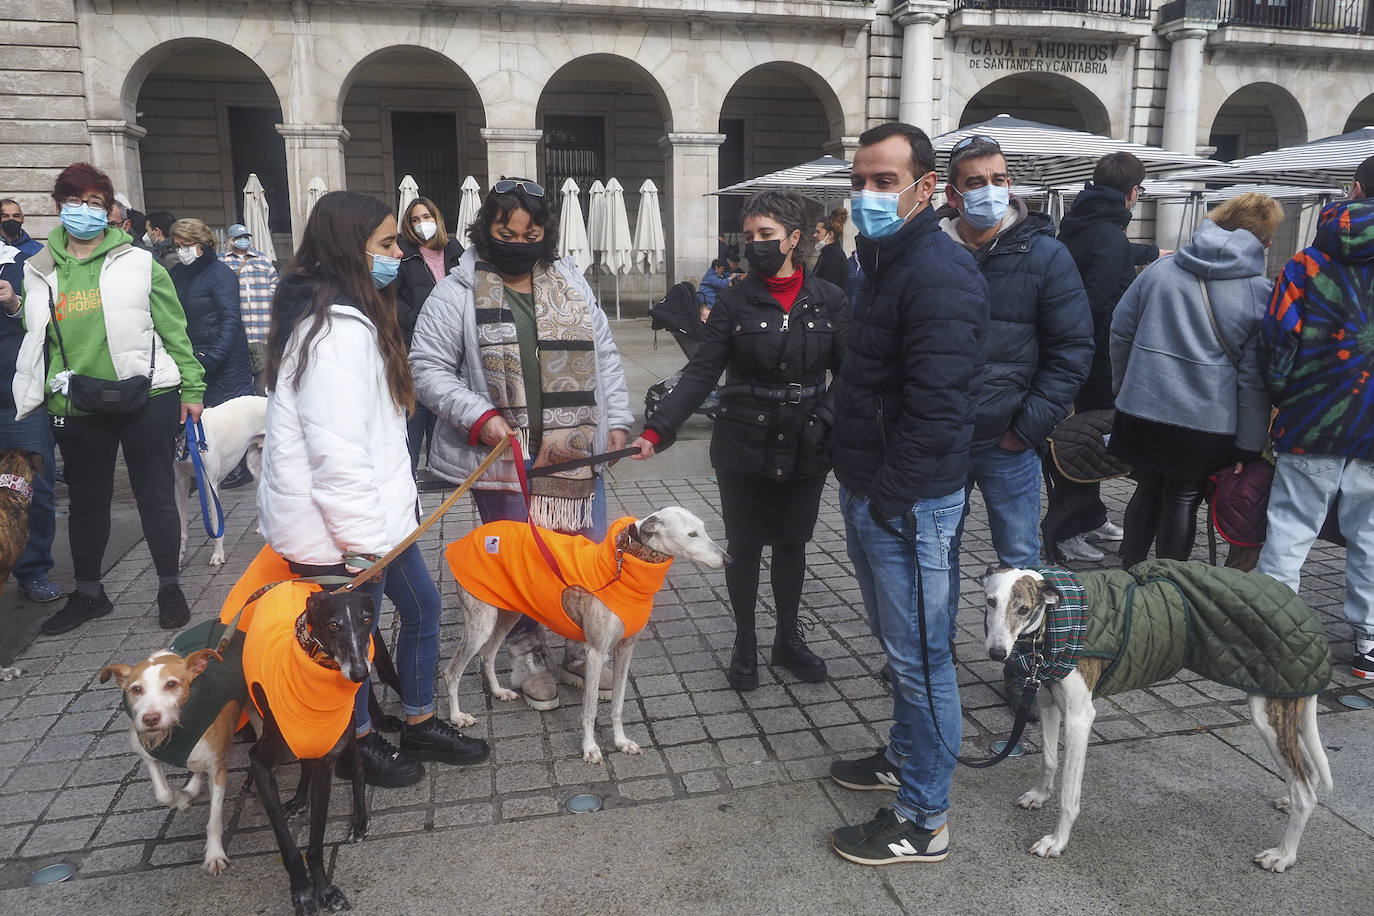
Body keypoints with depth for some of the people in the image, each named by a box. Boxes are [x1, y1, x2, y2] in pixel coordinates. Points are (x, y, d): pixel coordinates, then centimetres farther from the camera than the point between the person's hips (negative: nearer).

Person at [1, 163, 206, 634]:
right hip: (75, 407, 3)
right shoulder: (40, 271, 10)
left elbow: (174, 328, 1)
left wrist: (191, 387, -1)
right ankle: (88, 592, 31)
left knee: (155, 494, 4)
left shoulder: (137, 263, 2)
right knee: (86, 500, 14)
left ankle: (170, 587, 19)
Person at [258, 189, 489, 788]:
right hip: (340, 528, -11)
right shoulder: (339, 330, -24)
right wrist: (362, 545, -23)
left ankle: (421, 726, 36)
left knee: (423, 607, 20)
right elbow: (337, 451, -28)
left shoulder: (346, 316, 12)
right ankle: (361, 744, 33)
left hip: (372, 510, 11)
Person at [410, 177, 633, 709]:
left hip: (575, 451, 4)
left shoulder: (572, 285, 10)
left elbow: (604, 358, 14)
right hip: (503, 455, -4)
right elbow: (428, 366, -6)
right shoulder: (458, 292, -4)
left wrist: (617, 421, 7)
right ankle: (528, 655, 29)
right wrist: (479, 416, -17)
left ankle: (580, 650, 29)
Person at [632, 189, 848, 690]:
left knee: (792, 543, 15)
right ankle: (745, 643, 30)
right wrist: (656, 431, -21)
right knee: (744, 546, 11)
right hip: (744, 448, -1)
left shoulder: (829, 300, -2)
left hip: (807, 448, 1)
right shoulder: (734, 301, -5)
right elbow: (701, 374, -11)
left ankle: (788, 639, 35)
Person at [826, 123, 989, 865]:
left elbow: (937, 403, -25)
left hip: (906, 502, -10)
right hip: (868, 491, 10)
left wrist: (889, 496, -20)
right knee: (897, 643, 22)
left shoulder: (938, 271, -18)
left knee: (919, 655, 1)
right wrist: (857, 484, 14)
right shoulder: (884, 261, 15)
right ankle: (904, 759, 41)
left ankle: (923, 821, 16)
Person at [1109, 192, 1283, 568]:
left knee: (1148, 490, 20)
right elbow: (1254, 377, -8)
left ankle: (1129, 571, 30)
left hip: (1141, 411, 3)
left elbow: (1120, 330, 7)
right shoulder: (1261, 293, -6)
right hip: (1205, 424, -3)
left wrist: (1124, 387, 19)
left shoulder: (1160, 268, 2)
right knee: (1182, 500, 11)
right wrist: (1249, 446, -3)